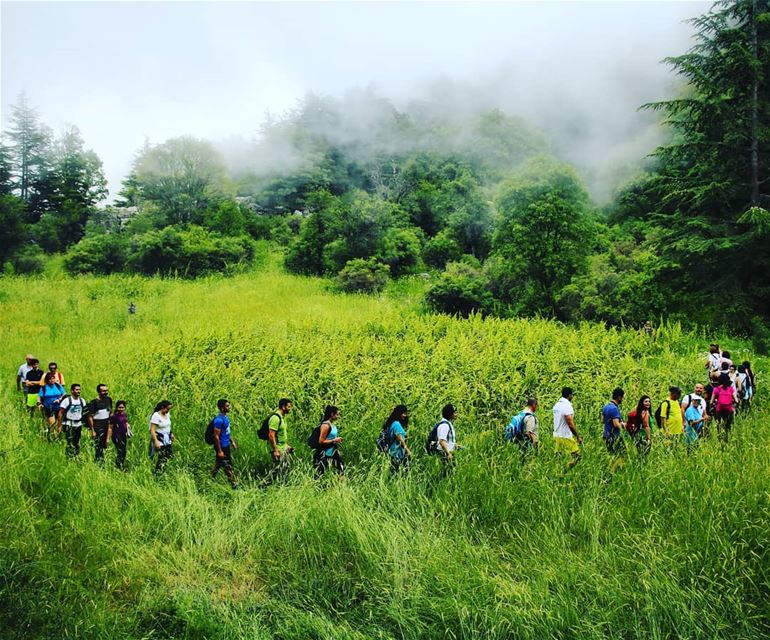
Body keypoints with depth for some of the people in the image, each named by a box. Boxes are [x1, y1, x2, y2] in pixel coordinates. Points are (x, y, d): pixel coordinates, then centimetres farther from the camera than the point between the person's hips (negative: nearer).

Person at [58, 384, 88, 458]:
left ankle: (77, 457, 17)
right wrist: (59, 426, -11)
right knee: (70, 444, -10)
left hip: (78, 424, 5)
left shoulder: (82, 400, 8)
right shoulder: (67, 400, -8)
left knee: (77, 443, 9)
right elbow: (60, 413, -8)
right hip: (69, 425, -5)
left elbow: (85, 412, 14)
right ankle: (70, 458, -8)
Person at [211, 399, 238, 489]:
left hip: (226, 446, 9)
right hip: (222, 447, -9)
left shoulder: (225, 417, 7)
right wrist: (219, 451, -21)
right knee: (228, 467, -2)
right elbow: (216, 436, -22)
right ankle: (233, 485, 4)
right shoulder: (219, 420, -23)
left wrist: (232, 442, 19)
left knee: (217, 465, 18)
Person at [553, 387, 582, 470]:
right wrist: (578, 436, -11)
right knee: (576, 456, 0)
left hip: (556, 435, 9)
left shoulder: (556, 405, 9)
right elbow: (570, 424, -20)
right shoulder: (567, 407, -18)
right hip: (566, 437, -9)